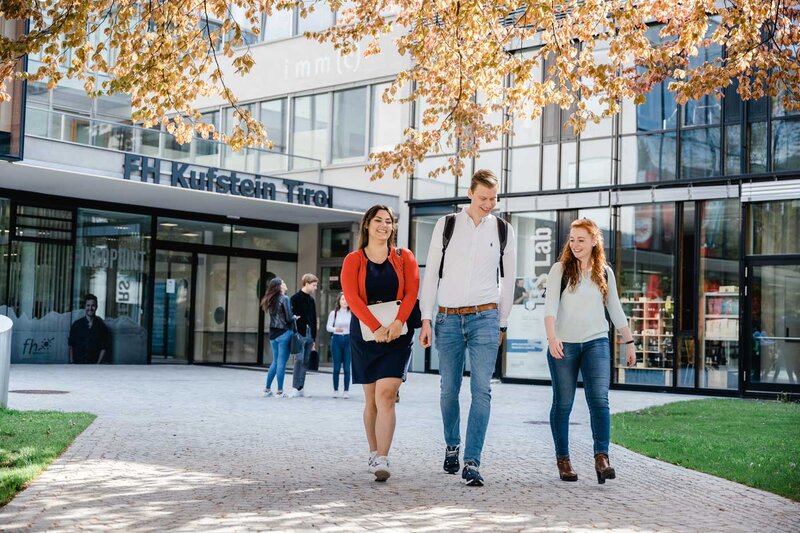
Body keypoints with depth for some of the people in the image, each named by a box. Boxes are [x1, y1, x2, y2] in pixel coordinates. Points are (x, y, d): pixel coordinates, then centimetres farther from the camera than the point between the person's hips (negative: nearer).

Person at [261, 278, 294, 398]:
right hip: (284, 333, -7)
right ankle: (279, 391, 0)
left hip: (273, 334, 7)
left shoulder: (270, 300, 11)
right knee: (281, 362, -2)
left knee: (275, 362, 15)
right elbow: (289, 318, -14)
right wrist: (296, 317, 6)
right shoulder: (285, 299, -10)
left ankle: (267, 389, 16)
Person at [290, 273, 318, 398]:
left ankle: (301, 388, 11)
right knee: (299, 360, -11)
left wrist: (314, 338, 17)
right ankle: (296, 388, -9)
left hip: (309, 335, 7)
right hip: (300, 334, -7)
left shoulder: (311, 300, 16)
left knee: (305, 362, 7)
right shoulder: (295, 298, -5)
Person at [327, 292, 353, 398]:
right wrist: (335, 329, -20)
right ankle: (335, 390, 9)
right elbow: (328, 327, 0)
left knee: (347, 367, -2)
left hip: (348, 339, 0)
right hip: (336, 339, 0)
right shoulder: (334, 313, 4)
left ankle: (346, 391, 3)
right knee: (336, 367, 2)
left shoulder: (352, 314, 3)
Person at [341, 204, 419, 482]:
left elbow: (412, 292, -3)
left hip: (397, 333, -1)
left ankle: (382, 460, -18)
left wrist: (398, 323, -19)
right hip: (365, 333, 1)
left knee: (385, 395, -14)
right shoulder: (353, 260, 5)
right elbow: (352, 297, -7)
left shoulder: (404, 257, 8)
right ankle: (374, 453, 23)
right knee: (371, 398, 9)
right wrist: (376, 328, -18)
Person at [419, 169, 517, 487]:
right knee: (449, 389, 6)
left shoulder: (503, 230, 7)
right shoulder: (446, 225, 4)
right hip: (448, 318, 1)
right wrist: (426, 319, -1)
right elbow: (431, 273, 4)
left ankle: (472, 463, -9)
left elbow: (508, 279, 13)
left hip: (485, 318, 0)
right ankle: (452, 446, 29)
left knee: (482, 390, -9)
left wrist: (502, 324, 12)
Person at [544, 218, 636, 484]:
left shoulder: (604, 272, 10)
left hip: (596, 343, 2)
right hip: (563, 344, -1)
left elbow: (615, 310, 17)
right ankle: (563, 460, 13)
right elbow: (550, 306, -10)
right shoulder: (560, 269, 0)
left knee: (599, 400, -13)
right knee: (563, 404, 4)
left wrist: (629, 342, 18)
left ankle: (601, 458, -16)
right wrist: (552, 337, -25)